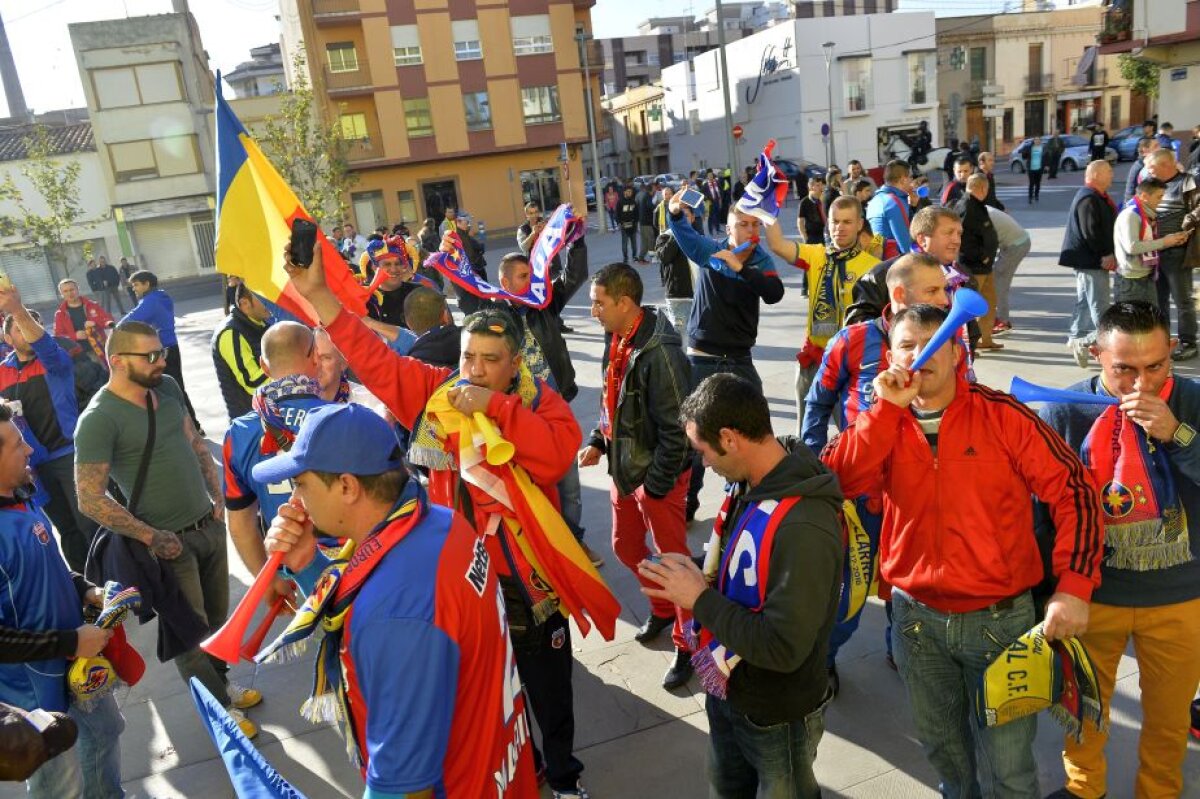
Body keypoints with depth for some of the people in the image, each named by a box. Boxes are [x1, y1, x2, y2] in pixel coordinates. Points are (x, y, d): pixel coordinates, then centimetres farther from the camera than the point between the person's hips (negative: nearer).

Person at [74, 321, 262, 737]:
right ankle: (219, 707, 28)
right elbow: (90, 500, -19)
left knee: (217, 617, 18)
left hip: (209, 525, 6)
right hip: (169, 542, -6)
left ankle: (221, 682, 40)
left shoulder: (168, 388, 0)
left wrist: (217, 496, 7)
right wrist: (152, 538, -16)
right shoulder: (99, 419, -20)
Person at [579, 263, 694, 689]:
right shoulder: (617, 340, 1)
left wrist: (655, 485, -19)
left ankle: (688, 643, 25)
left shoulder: (659, 352, -27)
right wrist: (598, 442, 5)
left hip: (657, 475, -9)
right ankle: (663, 607, 46)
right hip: (624, 466, 9)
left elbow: (676, 429, -25)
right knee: (625, 546, 22)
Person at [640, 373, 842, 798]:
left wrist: (700, 599, -24)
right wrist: (698, 573, -9)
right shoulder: (748, 484, -6)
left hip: (777, 716, -8)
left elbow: (783, 647, -33)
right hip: (728, 693, 8)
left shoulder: (803, 527, -34)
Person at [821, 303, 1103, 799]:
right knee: (941, 746, 25)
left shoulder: (1001, 415, -11)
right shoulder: (883, 422, -1)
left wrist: (1074, 585, -19)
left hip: (999, 616, -3)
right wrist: (888, 406, -21)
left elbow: (1073, 490, -11)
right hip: (916, 616, 3)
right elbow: (838, 479, -18)